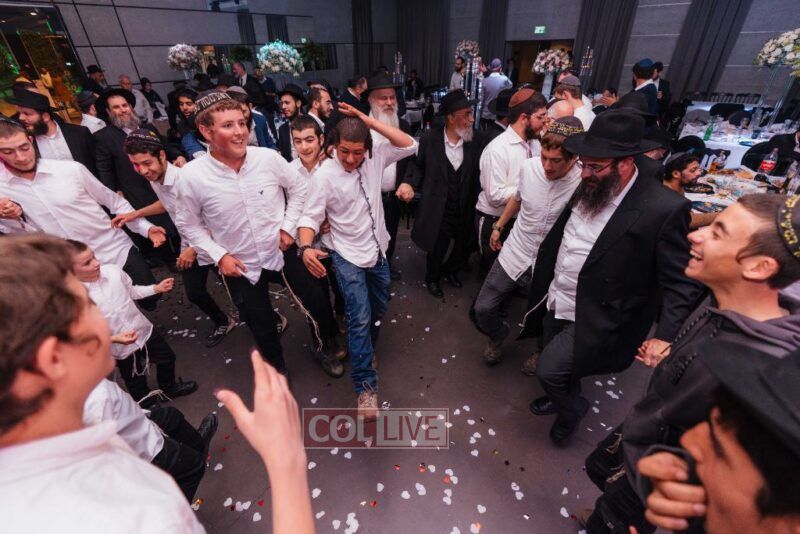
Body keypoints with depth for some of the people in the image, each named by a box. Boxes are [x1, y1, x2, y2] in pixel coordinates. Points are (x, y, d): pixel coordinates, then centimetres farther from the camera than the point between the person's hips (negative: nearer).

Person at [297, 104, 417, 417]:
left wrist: (370, 122, -18)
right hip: (348, 256, -5)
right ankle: (366, 385, 6)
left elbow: (409, 146, -10)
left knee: (379, 308, 19)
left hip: (378, 250, 5)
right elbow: (311, 217, -15)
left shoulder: (375, 156, -6)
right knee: (360, 317, -10)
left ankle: (366, 350, 47)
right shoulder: (325, 175, -17)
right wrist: (306, 247, -35)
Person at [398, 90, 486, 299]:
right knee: (436, 250, 12)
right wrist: (410, 183, -15)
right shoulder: (430, 138, -10)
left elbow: (479, 171, 0)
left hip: (466, 209, 3)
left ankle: (448, 270, 51)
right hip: (438, 209, -2)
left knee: (465, 248, 18)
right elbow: (419, 166, 3)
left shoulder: (476, 139, -6)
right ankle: (432, 278, 44)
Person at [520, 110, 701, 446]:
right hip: (554, 304, 6)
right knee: (556, 367, 23)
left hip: (594, 319, -6)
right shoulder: (589, 187, -4)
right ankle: (560, 397, 56)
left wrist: (665, 336, -25)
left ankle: (572, 408, 29)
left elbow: (681, 282, -16)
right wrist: (542, 280, 11)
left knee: (549, 370, -5)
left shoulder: (664, 209, -21)